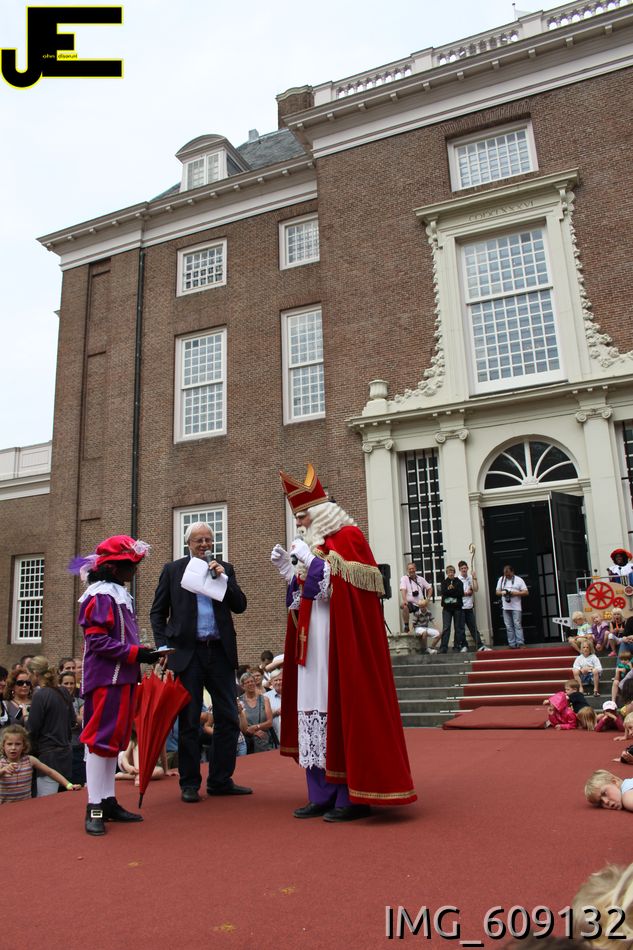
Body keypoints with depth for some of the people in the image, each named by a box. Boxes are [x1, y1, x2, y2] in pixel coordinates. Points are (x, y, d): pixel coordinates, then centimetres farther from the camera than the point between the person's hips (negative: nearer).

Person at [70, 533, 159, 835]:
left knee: (115, 740, 13)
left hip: (123, 679, 10)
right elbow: (97, 640, -19)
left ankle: (108, 801, 21)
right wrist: (134, 653, -21)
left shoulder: (121, 595, 17)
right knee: (100, 740, -4)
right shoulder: (101, 595, -12)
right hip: (106, 680, -10)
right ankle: (94, 808, 3)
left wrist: (142, 653, 9)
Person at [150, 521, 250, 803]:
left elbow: (240, 606, 4)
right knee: (188, 721, 4)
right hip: (187, 652, -2)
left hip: (220, 652, 3)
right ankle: (189, 784, 16)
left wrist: (223, 578, -7)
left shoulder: (224, 568, 11)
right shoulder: (173, 569, 5)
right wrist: (162, 646, -5)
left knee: (228, 718, 5)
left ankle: (220, 780, 18)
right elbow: (157, 612, 6)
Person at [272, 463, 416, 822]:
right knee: (314, 707, 7)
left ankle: (355, 796, 4)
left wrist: (310, 560, -16)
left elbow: (343, 586, -16)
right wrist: (287, 568, 7)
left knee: (342, 708, -6)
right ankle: (324, 794, 14)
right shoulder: (316, 545, 17)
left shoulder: (348, 536, -6)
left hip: (341, 641, -8)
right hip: (314, 643, 8)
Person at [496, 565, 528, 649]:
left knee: (517, 625, -8)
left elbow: (526, 592, 0)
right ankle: (512, 645, 6)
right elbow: (497, 592, 15)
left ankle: (520, 643, -6)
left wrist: (515, 593, -14)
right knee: (509, 627, 3)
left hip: (516, 607, -3)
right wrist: (502, 592, -7)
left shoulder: (519, 580, 2)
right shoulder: (501, 579, 12)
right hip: (505, 607, 3)